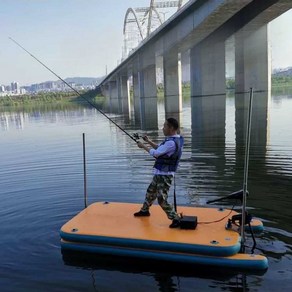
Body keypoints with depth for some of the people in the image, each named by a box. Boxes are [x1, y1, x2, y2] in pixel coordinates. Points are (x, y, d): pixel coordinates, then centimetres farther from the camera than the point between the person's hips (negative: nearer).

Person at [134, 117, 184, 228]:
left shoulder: (172, 143, -25)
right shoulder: (172, 140, 7)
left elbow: (156, 153, -22)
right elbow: (160, 148, 18)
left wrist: (143, 146, -9)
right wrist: (149, 141, 8)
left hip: (164, 175, -10)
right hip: (159, 174, 10)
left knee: (162, 199, -11)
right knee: (150, 192, 25)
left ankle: (176, 219, -1)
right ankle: (144, 210, 44)